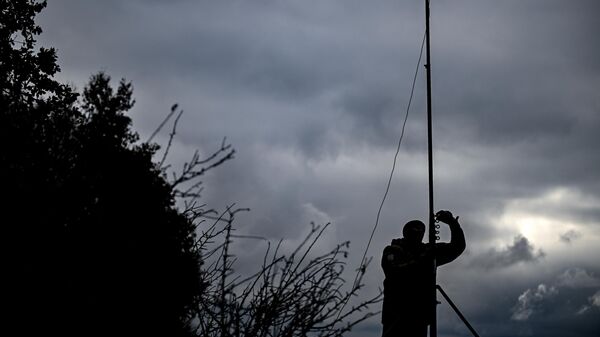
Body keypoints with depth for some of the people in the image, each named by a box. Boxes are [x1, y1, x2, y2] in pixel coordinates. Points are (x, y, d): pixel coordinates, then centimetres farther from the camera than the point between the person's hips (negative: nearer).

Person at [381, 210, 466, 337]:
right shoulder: (392, 250, 4)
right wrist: (423, 260, -22)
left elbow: (458, 247, 14)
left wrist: (453, 223, -1)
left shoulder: (427, 251, 15)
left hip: (420, 317, 4)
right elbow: (395, 272, -16)